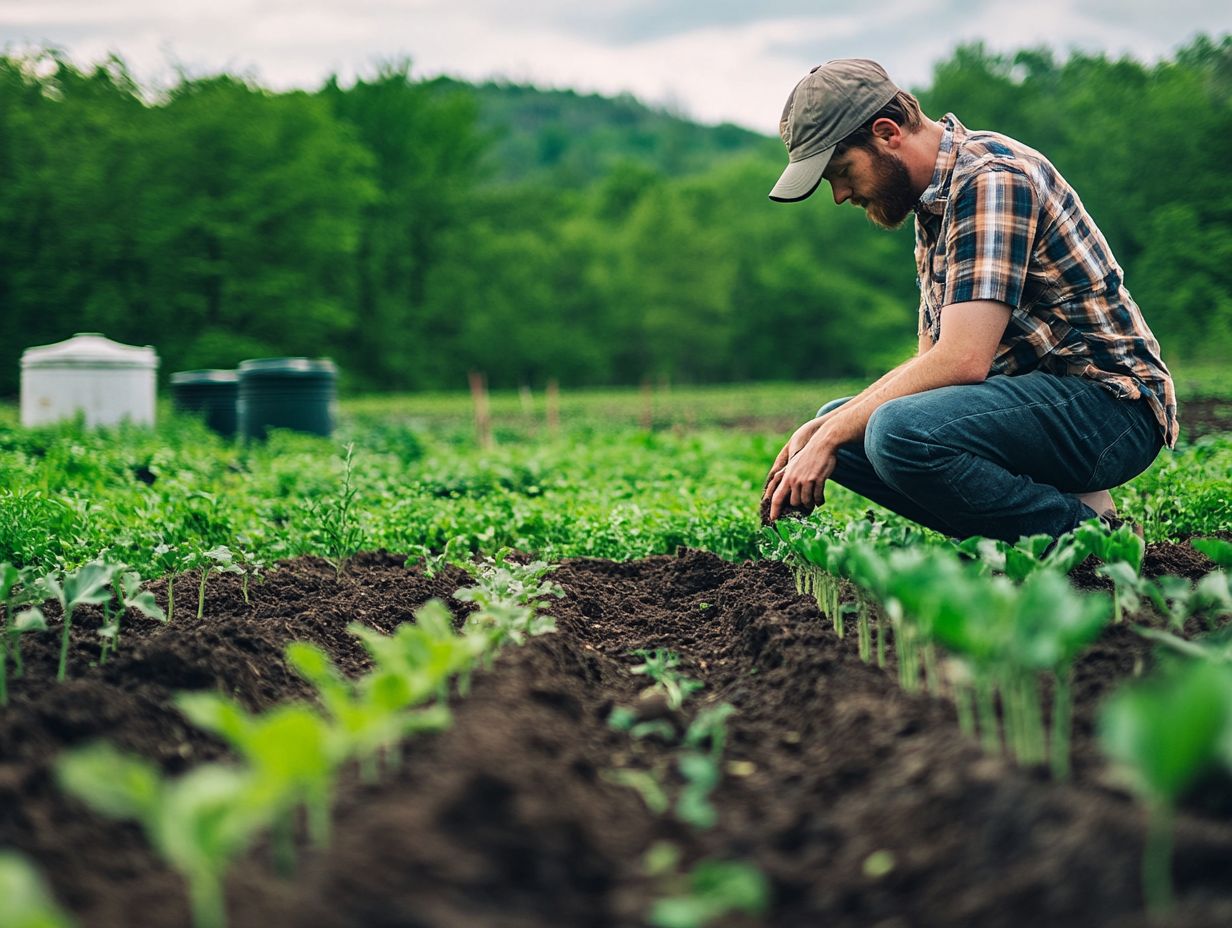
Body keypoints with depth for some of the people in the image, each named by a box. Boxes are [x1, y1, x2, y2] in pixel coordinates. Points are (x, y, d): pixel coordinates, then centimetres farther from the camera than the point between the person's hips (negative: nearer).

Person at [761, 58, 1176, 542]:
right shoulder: (935, 201, 15)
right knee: (839, 423, 11)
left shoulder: (990, 176, -16)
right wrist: (822, 429, 3)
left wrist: (831, 437, -17)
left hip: (1107, 402, -10)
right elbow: (931, 362, 16)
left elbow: (961, 361, -25)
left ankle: (1083, 529, -10)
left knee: (898, 434, -32)